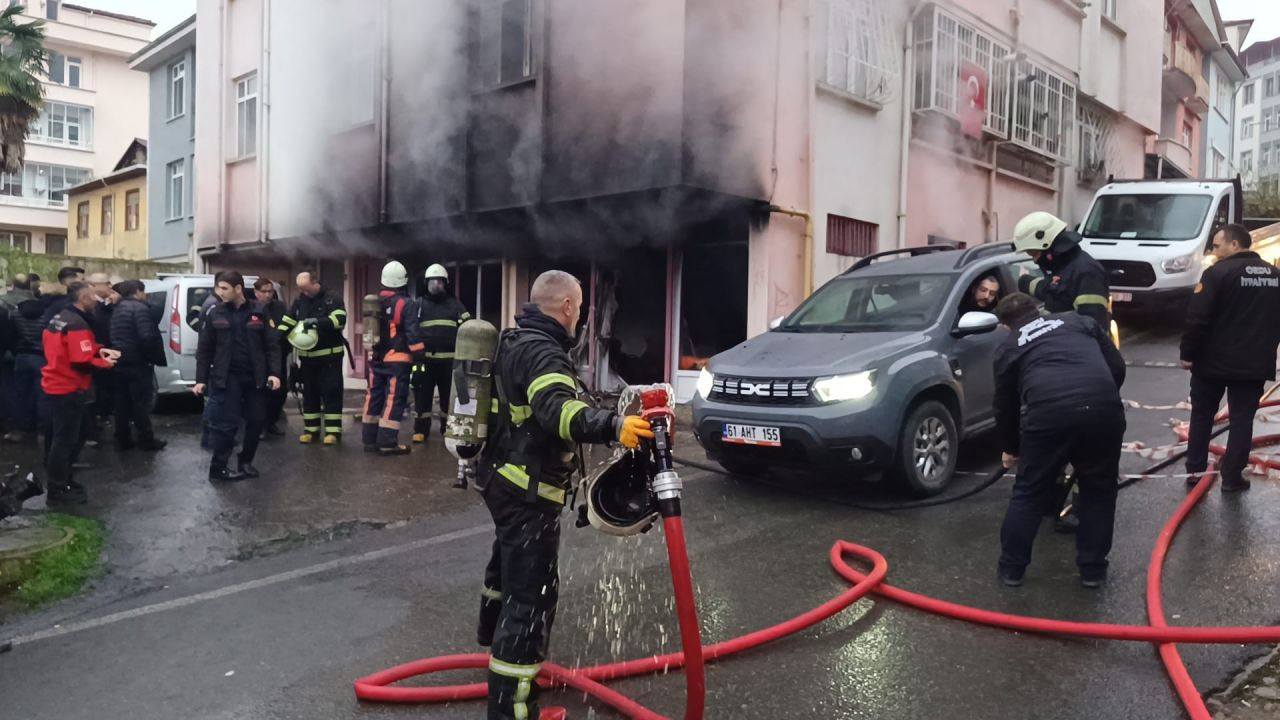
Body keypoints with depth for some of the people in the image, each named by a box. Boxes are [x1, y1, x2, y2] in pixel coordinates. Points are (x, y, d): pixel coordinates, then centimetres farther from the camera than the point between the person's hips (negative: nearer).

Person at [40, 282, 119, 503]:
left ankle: (60, 479, 30)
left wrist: (98, 350, 3)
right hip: (68, 390, -10)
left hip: (54, 387, 10)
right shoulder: (77, 324, -22)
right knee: (65, 440, -1)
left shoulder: (60, 318, 10)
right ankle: (58, 488, 7)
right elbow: (82, 362, -26)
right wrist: (105, 363, -9)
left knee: (58, 438, 19)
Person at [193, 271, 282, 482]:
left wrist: (274, 373, -8)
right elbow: (204, 350, 4)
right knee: (226, 423, -3)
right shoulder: (215, 314, 2)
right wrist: (201, 380, 0)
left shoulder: (258, 313, 2)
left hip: (254, 377, 2)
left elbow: (272, 345, 2)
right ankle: (218, 469, 7)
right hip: (226, 377, -1)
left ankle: (246, 462, 23)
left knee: (256, 421, 6)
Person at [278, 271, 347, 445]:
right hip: (307, 356, 6)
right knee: (309, 393, 11)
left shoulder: (332, 299, -8)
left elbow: (340, 319, -22)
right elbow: (287, 322, 6)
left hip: (329, 355, -5)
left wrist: (317, 321, -33)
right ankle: (311, 429, 20)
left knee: (331, 392, -3)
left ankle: (333, 431, 0)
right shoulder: (299, 301, 9)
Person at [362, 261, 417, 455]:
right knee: (394, 399, -4)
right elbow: (412, 333, -16)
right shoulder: (405, 303, -11)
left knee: (374, 397, 12)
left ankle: (370, 440, 17)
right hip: (397, 359, -6)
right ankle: (387, 443, -5)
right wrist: (420, 355, -11)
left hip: (376, 358, 7)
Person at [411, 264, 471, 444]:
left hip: (448, 359, 1)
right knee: (422, 395, 2)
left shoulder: (455, 304, 9)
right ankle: (420, 430, 9)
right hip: (425, 358, -1)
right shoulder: (419, 304, 8)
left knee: (449, 395, 7)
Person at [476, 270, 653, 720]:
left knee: (508, 562, 32)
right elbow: (557, 410, -40)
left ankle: (493, 631, 57)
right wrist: (612, 426, -54)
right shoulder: (541, 351, -20)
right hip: (528, 489, -11)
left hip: (505, 477, 11)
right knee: (532, 593, -11)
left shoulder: (516, 342, 12)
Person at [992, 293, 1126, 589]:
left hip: (1048, 412, -2)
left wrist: (1011, 449, 42)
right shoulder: (1078, 320, 29)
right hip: (1103, 407, 2)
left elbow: (1005, 405, 27)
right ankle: (1093, 569, 27)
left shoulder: (1009, 347, 24)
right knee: (1099, 490, 22)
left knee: (1029, 493, 16)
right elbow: (1117, 367, 22)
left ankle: (1011, 567, 24)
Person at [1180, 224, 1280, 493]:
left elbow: (1197, 318, -18)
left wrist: (1188, 353, -9)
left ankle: (1194, 470, 16)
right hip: (1255, 363, 4)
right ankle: (1232, 477, 7)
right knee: (1242, 419, 8)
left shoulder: (1218, 272, -14)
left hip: (1214, 360, -4)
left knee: (1202, 415, 11)